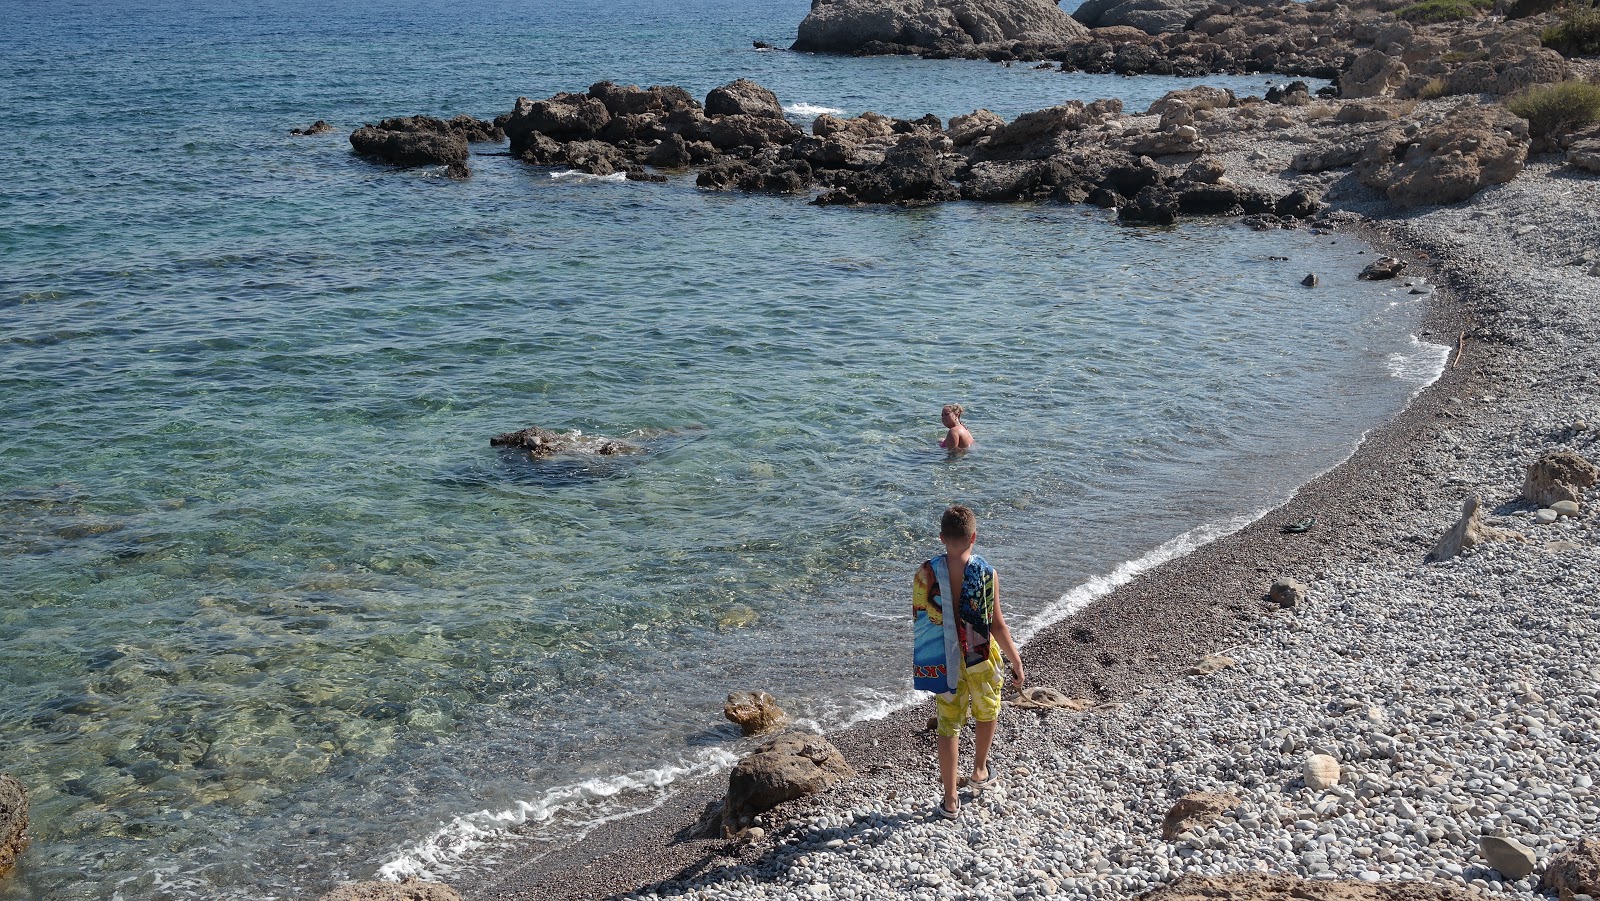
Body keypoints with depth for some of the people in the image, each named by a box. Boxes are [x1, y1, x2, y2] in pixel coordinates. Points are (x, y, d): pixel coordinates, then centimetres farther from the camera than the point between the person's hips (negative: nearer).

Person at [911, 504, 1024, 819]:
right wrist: (1016, 662, -1)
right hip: (982, 659, -1)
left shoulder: (926, 573, -13)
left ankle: (950, 800, 17)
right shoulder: (987, 573, -18)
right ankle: (979, 772, 46)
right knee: (987, 714, 27)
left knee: (948, 727, 12)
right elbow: (996, 625, -14)